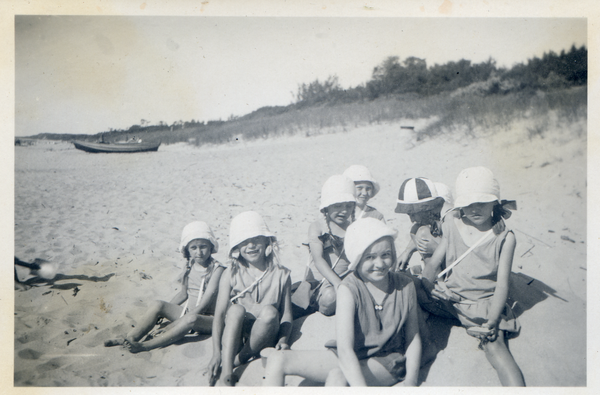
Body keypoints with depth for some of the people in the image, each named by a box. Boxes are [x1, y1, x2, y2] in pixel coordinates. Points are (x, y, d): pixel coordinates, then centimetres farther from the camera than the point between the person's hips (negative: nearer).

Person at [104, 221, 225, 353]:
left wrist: (176, 324, -27)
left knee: (191, 319, -39)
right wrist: (166, 311, 9)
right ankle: (131, 338, -18)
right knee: (157, 305, -17)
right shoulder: (188, 267, 7)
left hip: (207, 320, -6)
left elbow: (206, 300, -22)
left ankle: (145, 346, -41)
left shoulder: (217, 269, -13)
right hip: (187, 312, 6)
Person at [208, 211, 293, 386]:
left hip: (263, 338, 0)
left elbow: (287, 314, 1)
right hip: (234, 336, 0)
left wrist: (283, 340, -18)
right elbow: (219, 313, -6)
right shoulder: (231, 274, -1)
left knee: (269, 311, -31)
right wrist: (216, 352, -15)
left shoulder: (280, 275, 1)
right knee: (236, 309, -31)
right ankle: (226, 373, -34)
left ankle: (239, 360, -17)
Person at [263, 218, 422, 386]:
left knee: (337, 376, -35)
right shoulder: (349, 289, -18)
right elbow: (344, 349, -28)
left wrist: (410, 380, -13)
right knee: (277, 359, -14)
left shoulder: (405, 286, -9)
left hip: (388, 362, -1)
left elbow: (413, 338, 2)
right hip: (349, 358, 1)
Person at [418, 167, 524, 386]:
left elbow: (502, 285, -9)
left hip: (483, 302, -4)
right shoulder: (452, 224, 2)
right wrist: (424, 289, -9)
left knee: (494, 345, -27)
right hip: (448, 295, 4)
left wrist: (491, 322, -18)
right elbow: (434, 263, 6)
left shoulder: (505, 238, -6)